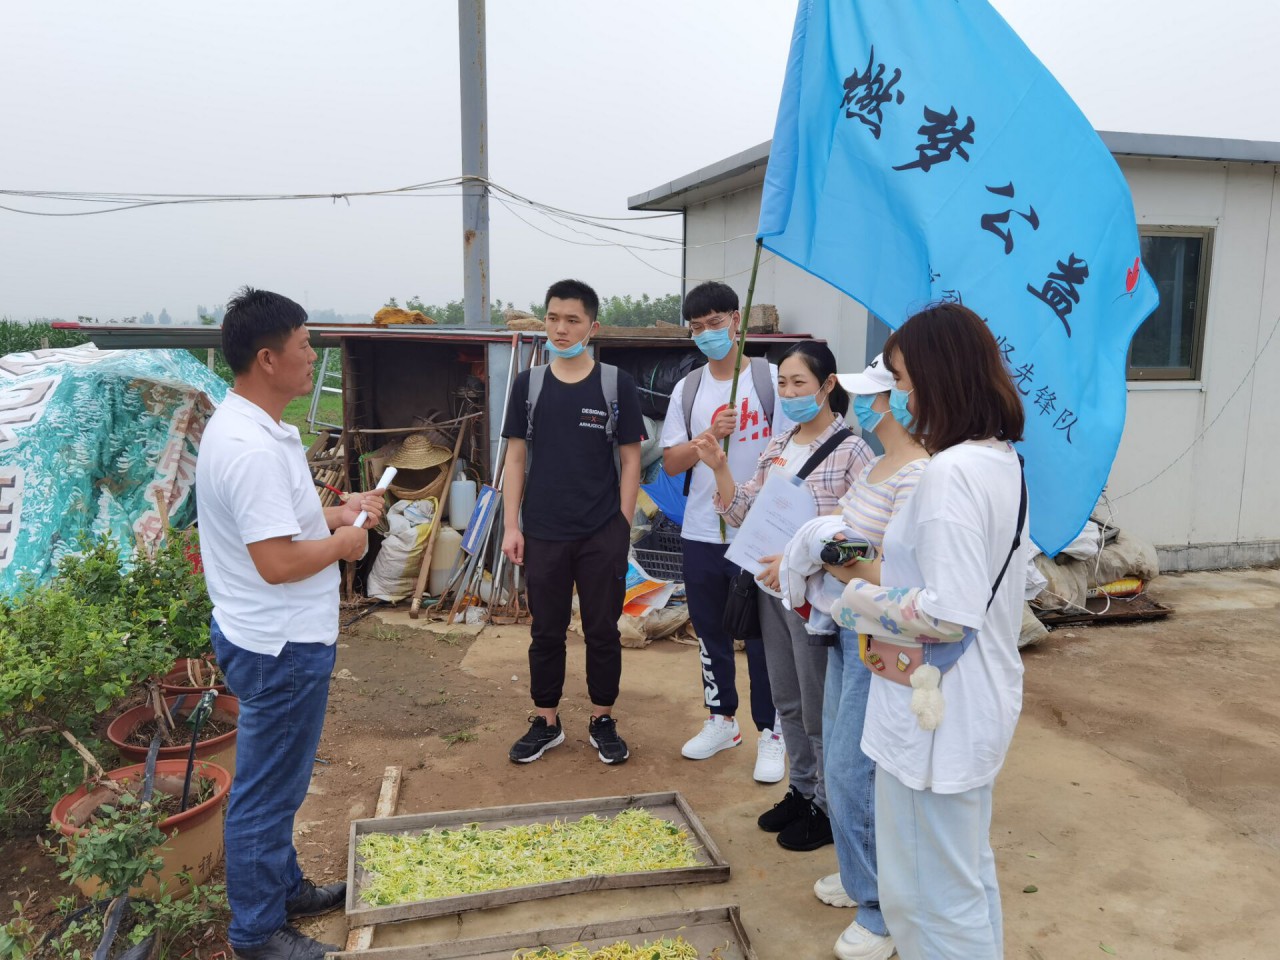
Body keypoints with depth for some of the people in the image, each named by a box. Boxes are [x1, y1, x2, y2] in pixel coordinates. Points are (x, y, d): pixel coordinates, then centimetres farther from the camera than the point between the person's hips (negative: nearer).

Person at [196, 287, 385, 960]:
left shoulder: (246, 427, 8)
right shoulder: (252, 449, -27)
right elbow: (277, 562, -30)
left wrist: (337, 512, 8)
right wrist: (344, 543, -14)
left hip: (281, 639, 11)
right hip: (282, 649, -11)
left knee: (276, 783, 24)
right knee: (267, 791, 7)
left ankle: (283, 888, 42)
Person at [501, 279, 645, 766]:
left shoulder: (617, 384, -2)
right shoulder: (528, 384, 3)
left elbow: (630, 459, 1)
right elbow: (516, 459, 5)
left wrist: (623, 526, -4)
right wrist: (511, 526, -1)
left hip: (603, 534, -1)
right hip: (543, 533, 2)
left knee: (602, 630, 9)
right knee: (546, 631, 11)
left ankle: (602, 721, 25)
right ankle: (546, 721, 26)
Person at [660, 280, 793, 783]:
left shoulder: (771, 379, -5)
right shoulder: (687, 389, 7)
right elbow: (670, 462, 3)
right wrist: (710, 436, -14)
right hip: (700, 534, 5)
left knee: (762, 637, 3)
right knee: (710, 632, 15)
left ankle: (771, 734, 19)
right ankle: (722, 720, 33)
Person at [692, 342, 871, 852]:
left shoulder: (850, 451, -14)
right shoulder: (776, 447, 6)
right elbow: (740, 515, 7)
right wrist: (719, 468, -8)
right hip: (772, 591, 7)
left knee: (819, 709, 7)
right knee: (787, 702, 19)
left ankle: (828, 807, 26)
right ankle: (801, 790, 37)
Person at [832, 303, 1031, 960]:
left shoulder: (950, 473, -23)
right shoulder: (1003, 461, 6)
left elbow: (948, 615, -28)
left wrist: (859, 600, -14)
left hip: (936, 712, -10)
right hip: (979, 702, 10)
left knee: (931, 894, 7)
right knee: (970, 874, 26)